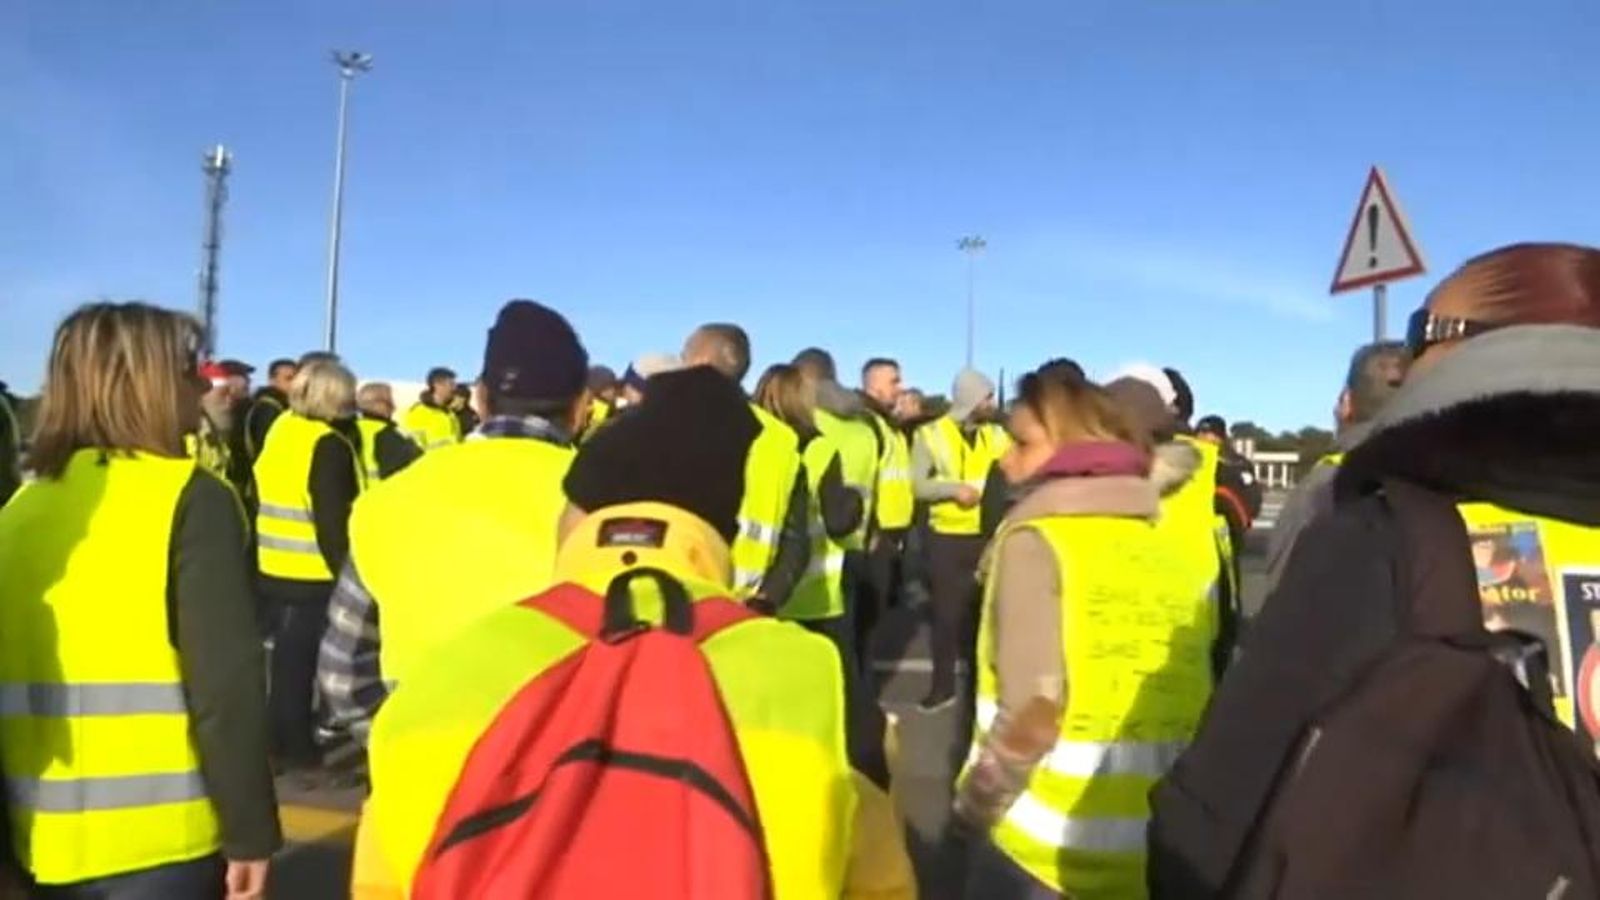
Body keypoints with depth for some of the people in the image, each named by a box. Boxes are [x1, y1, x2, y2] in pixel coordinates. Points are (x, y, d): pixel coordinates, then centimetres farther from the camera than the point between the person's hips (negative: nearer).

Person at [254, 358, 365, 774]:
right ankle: (296, 748, 14)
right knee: (300, 660, 4)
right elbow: (332, 521, -20)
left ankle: (280, 740, 30)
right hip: (314, 573, -8)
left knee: (286, 656, 18)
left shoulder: (280, 431, 7)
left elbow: (262, 496, 14)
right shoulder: (329, 446, -18)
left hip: (274, 567, 8)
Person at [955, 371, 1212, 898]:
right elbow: (1196, 704, 5)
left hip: (1045, 851, -5)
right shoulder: (1168, 550, 4)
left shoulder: (1035, 540, -12)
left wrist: (974, 802, -4)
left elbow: (1031, 714, -19)